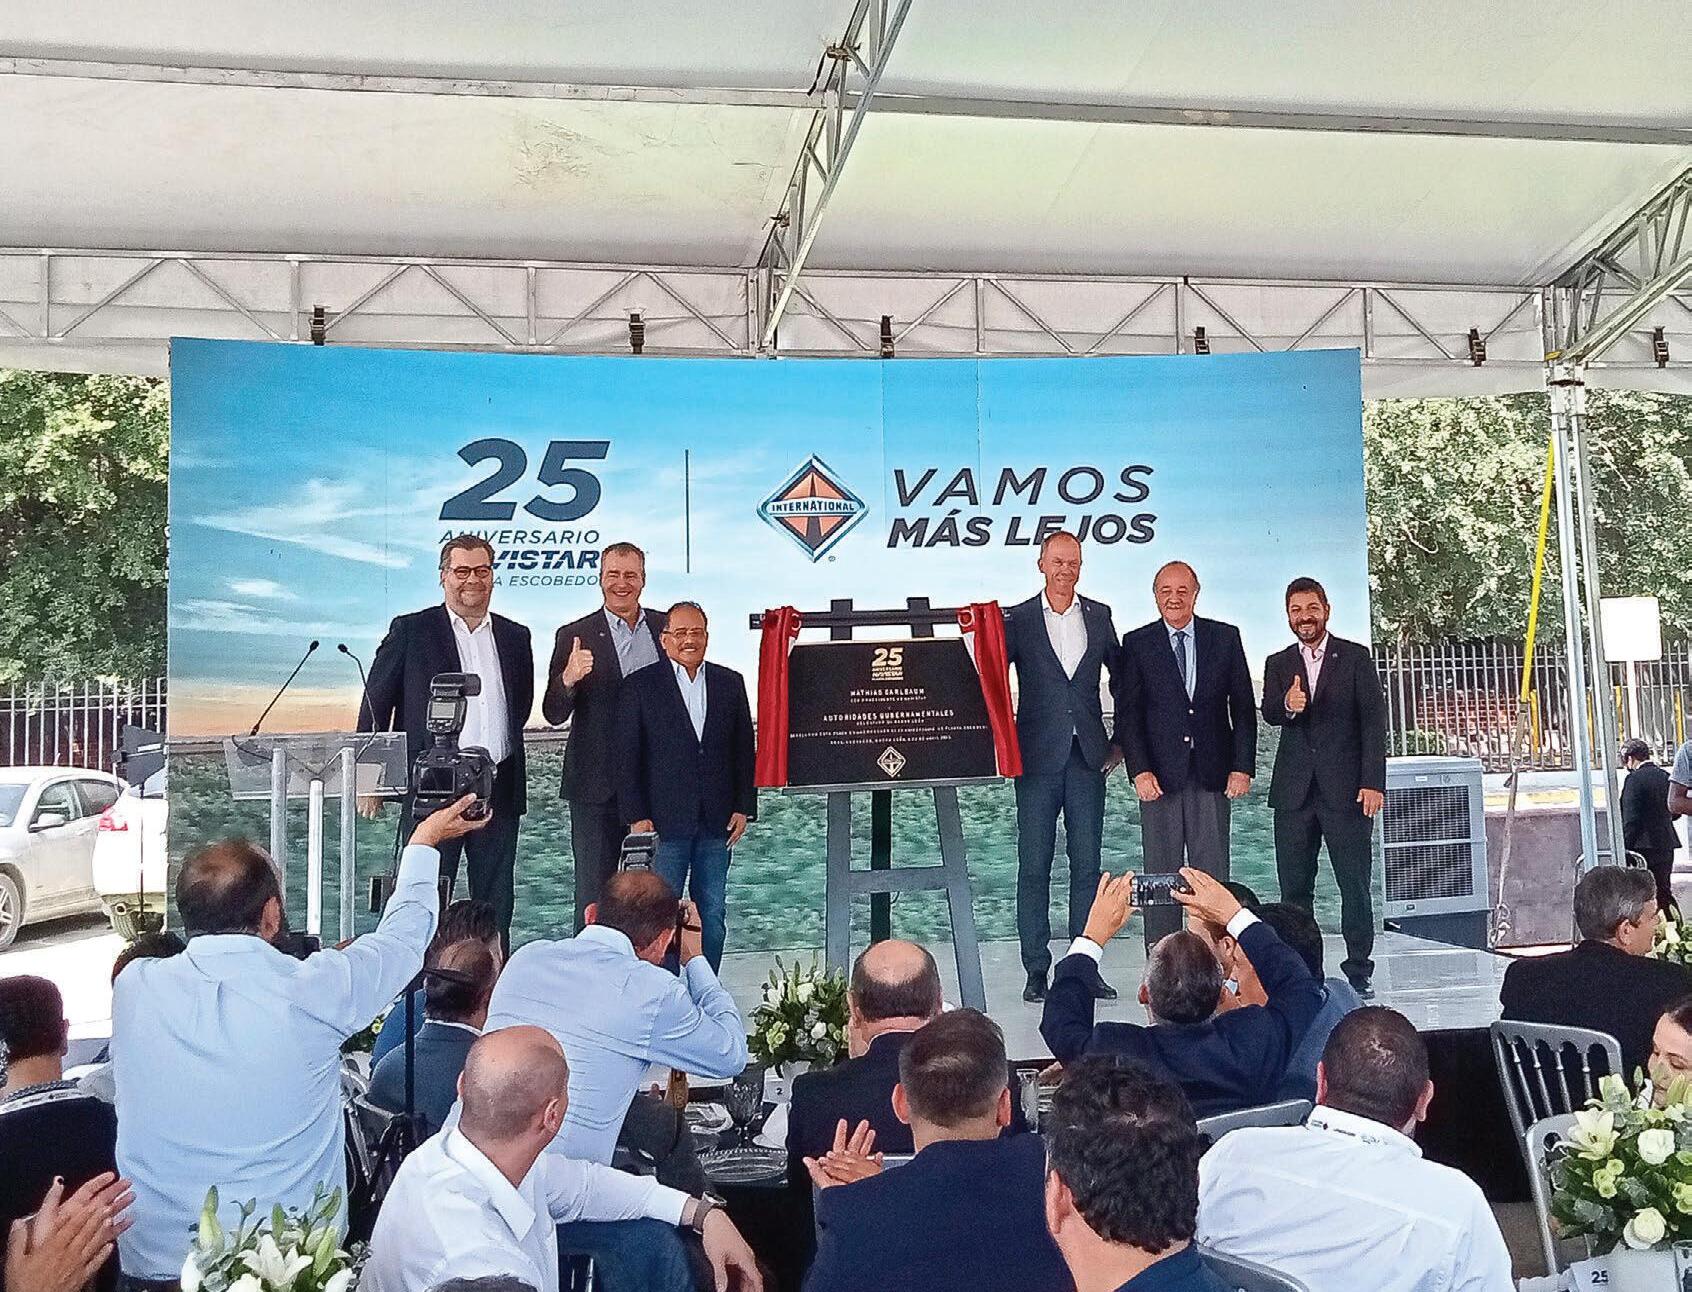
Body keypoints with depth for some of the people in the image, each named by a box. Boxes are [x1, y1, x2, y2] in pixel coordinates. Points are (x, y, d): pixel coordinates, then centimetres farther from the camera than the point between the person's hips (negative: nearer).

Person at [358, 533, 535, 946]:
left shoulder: (515, 637, 12)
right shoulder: (410, 631, 2)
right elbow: (375, 704, 2)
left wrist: (499, 757, 12)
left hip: (498, 787, 4)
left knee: (496, 903, 9)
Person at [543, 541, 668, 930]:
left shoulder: (665, 628, 6)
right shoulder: (575, 636, -2)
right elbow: (554, 715, -7)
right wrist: (568, 679, -27)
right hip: (597, 786, -2)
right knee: (594, 894, 4)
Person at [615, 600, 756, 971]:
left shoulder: (730, 683, 9)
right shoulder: (641, 686, -1)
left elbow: (744, 750, 10)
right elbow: (627, 756, -2)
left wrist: (743, 808, 3)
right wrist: (636, 816, -8)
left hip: (717, 822, 3)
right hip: (664, 822, -3)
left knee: (713, 914, 9)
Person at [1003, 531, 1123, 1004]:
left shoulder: (1099, 615, 10)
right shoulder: (1017, 619, 2)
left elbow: (1123, 678, 16)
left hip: (1088, 756, 2)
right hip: (1039, 757, -2)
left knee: (1087, 862, 4)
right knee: (1034, 865, 1)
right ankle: (1036, 969, 8)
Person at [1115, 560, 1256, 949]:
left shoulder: (1225, 638, 8)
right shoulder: (1137, 643, 4)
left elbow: (1243, 707, 7)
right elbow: (1127, 712, 1)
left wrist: (1242, 766, 0)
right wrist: (1139, 770, -9)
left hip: (1212, 773, 1)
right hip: (1160, 774, -1)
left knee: (1212, 873, 3)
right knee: (1160, 875, 2)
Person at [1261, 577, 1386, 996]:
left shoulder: (1356, 657, 5)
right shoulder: (1277, 664, 13)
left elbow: (1373, 721, 0)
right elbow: (1268, 713, -3)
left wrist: (1373, 782, -9)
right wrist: (1287, 705, -27)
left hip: (1345, 788, -3)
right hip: (1294, 791, 3)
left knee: (1355, 884, 0)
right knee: (1294, 889, 4)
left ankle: (1358, 972, 8)